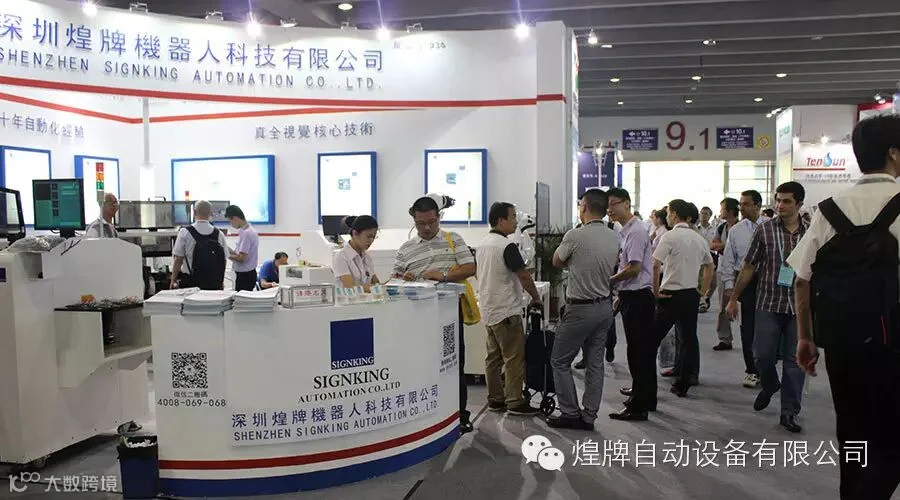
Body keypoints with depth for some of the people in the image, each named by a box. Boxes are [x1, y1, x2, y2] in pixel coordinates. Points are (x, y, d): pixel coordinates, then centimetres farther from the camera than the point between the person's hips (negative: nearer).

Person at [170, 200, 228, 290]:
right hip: (214, 284, 2)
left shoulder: (185, 232, -7)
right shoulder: (219, 234, 0)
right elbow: (224, 261, 6)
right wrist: (221, 281, 19)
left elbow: (178, 259, -4)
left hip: (190, 283, -2)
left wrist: (173, 280, 8)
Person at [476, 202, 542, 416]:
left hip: (488, 310, 9)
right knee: (514, 358, -2)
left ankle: (495, 399, 19)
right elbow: (523, 276, -17)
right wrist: (536, 298, -4)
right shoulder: (507, 246, -17)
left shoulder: (481, 245, 11)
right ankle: (515, 402, 2)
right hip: (507, 311, -9)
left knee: (493, 357, 13)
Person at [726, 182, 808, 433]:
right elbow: (749, 266, 4)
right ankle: (769, 386, 33)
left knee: (795, 360, 3)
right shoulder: (765, 229, -1)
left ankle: (789, 412, 14)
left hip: (800, 306, 1)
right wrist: (734, 298, 6)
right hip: (769, 304, 0)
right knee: (763, 355, 0)